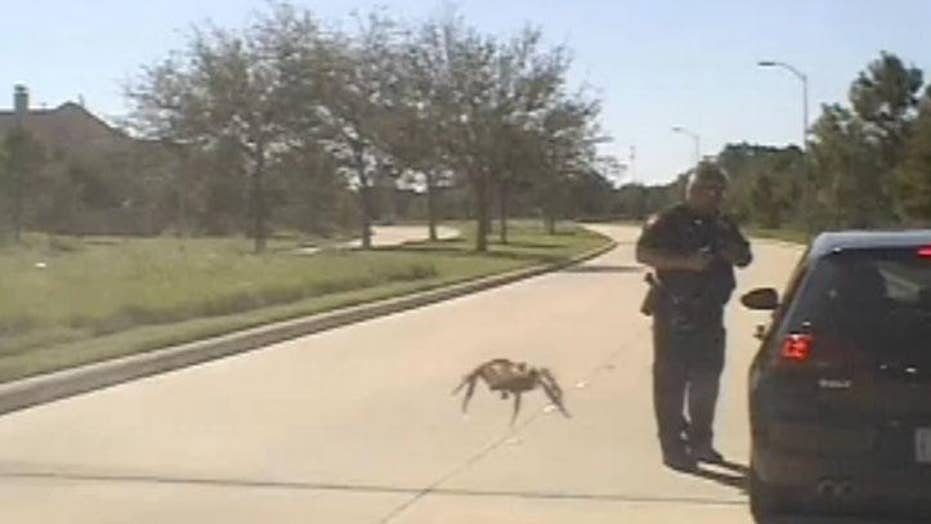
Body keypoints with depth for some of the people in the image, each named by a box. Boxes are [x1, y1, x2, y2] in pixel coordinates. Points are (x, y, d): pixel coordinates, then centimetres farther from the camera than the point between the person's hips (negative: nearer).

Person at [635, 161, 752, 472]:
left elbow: (745, 258, 22)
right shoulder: (669, 221, -8)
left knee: (706, 381, 12)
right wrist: (686, 262, -26)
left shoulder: (723, 225, 13)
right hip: (674, 315, -7)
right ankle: (673, 447, 0)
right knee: (671, 382, -4)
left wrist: (735, 253, -3)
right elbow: (643, 253, -18)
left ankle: (700, 442, 24)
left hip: (709, 314, 7)